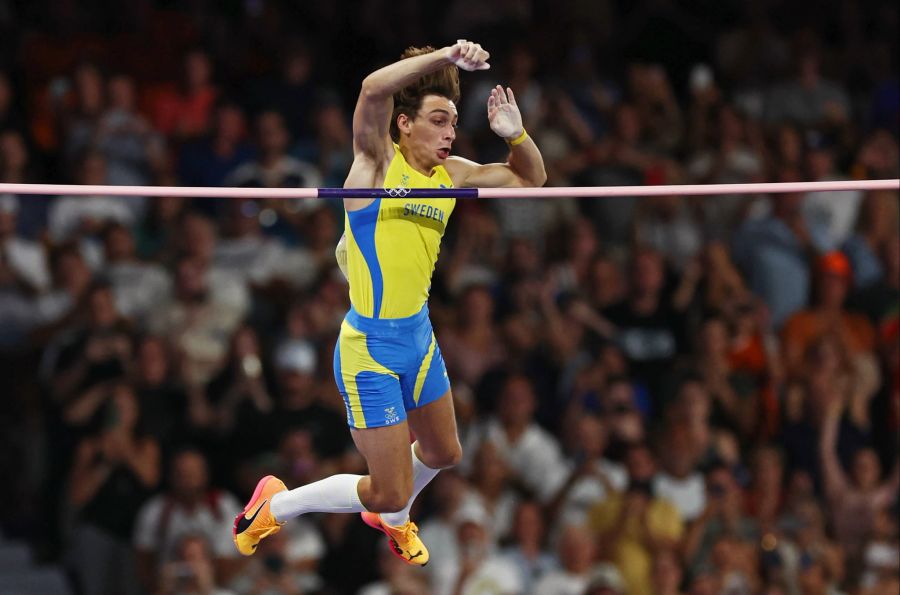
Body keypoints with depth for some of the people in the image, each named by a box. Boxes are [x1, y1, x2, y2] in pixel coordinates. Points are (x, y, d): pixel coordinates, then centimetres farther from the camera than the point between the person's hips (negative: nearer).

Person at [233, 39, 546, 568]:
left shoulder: (452, 174, 3)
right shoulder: (379, 162, -15)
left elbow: (531, 178, 13)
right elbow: (374, 88, -33)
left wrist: (515, 133, -7)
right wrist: (445, 56, -35)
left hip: (420, 335, 8)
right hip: (371, 349, -8)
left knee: (443, 452, 27)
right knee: (390, 492, -3)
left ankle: (392, 519, 57)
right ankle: (274, 506, 17)